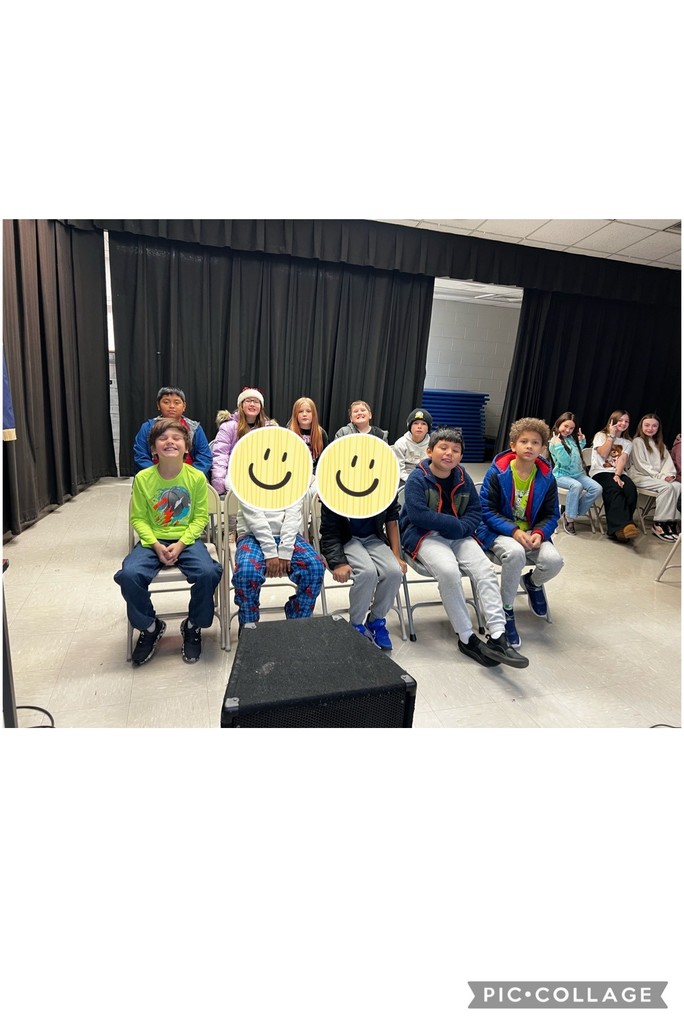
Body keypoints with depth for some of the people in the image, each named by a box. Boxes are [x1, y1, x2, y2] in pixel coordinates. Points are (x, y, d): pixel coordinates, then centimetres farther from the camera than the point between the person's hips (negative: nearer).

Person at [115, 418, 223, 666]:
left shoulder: (197, 477, -7)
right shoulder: (142, 478, -6)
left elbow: (200, 517, -4)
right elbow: (138, 518, -2)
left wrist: (181, 543, -16)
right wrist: (156, 545, -16)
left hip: (186, 540, -1)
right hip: (153, 541, 1)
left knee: (208, 573, -29)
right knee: (129, 575, -26)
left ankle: (193, 627, 2)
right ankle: (150, 627, 5)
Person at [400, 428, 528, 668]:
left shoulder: (463, 478, 9)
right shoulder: (417, 478, -8)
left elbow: (475, 510, 9)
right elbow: (419, 515, -19)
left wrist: (461, 529, -13)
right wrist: (455, 524, -16)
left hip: (457, 535, 6)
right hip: (424, 536, -5)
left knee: (485, 570, -19)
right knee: (449, 571, -32)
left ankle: (498, 637, -20)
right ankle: (467, 638, -17)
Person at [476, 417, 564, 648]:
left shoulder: (546, 477, 0)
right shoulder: (497, 472, -10)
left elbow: (551, 515, 5)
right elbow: (486, 510, -10)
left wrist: (539, 533, -17)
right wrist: (514, 531, -22)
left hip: (532, 533, 4)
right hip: (500, 531, -3)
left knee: (554, 560, -26)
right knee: (515, 553, -37)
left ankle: (533, 583, 15)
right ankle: (506, 610, -12)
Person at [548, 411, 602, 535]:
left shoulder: (572, 439, 13)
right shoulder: (554, 442, -8)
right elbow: (565, 462, -16)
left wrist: (582, 441, 17)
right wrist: (558, 446, -25)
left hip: (578, 473, 7)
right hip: (561, 475, -7)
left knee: (597, 489, -15)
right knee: (576, 486, -37)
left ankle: (573, 512, -7)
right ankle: (569, 518, -21)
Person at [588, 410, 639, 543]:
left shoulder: (627, 442, 20)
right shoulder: (601, 435, 13)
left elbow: (623, 459, 1)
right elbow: (603, 454, -5)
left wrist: (617, 475, -17)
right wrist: (611, 435, 0)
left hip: (619, 473, 3)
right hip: (601, 472, -3)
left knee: (631, 491, -29)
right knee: (615, 490, -35)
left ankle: (618, 528, -31)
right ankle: (624, 524, -49)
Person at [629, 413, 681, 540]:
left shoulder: (659, 444, 23)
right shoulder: (638, 441, 1)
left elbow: (667, 461, 12)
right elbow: (641, 465, -7)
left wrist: (668, 474, -8)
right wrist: (660, 476, -12)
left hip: (657, 478, 6)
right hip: (640, 476, -6)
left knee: (677, 486, -22)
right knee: (667, 487, -30)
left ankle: (672, 522, -25)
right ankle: (658, 524, -25)